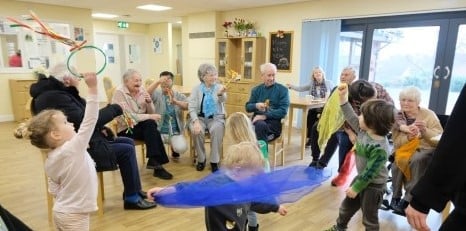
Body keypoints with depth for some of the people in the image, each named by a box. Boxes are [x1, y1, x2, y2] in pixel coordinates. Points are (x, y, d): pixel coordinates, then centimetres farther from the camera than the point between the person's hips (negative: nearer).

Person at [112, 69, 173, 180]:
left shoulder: (142, 90, 4)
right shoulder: (119, 92, -12)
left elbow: (151, 113, 6)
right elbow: (128, 117, -20)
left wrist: (149, 103, -14)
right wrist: (150, 117, -21)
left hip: (142, 126, 5)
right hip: (126, 130, -5)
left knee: (151, 125, -27)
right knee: (150, 124, -28)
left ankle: (154, 161, -17)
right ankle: (157, 162, -22)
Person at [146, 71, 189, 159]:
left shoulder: (180, 95, 7)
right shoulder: (157, 94, 4)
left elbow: (187, 106, -11)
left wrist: (175, 101, -30)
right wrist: (158, 81, -33)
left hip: (176, 132, 0)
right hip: (159, 131, 0)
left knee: (181, 148, -25)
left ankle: (174, 149, 15)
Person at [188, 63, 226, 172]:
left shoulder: (219, 87, 1)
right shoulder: (196, 89, 1)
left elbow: (223, 100, -21)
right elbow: (191, 107, -7)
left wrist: (220, 94, -46)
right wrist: (196, 122, -24)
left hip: (216, 118, 0)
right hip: (199, 117, 0)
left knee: (217, 129, -33)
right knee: (197, 131, -31)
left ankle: (214, 161, -19)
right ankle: (201, 159, -8)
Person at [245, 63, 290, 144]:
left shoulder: (282, 90, 4)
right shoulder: (256, 89, 15)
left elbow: (283, 111, -5)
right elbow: (248, 107, 14)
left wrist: (265, 116, -14)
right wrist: (256, 106, -9)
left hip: (274, 121, -3)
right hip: (257, 119, 3)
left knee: (260, 125, -35)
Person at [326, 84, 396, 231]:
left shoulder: (380, 148, -32)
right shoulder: (364, 130, -9)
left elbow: (370, 172, -27)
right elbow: (350, 116, 1)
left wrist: (356, 188, -18)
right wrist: (343, 96, -2)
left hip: (374, 185, -8)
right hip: (361, 177, 8)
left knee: (369, 218, 10)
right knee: (346, 206, 24)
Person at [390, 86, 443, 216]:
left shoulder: (429, 115, -4)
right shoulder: (397, 117, 0)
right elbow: (396, 142, -8)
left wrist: (425, 130, -28)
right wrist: (408, 137, -29)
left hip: (427, 150, -2)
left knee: (417, 160, -34)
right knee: (399, 160, -31)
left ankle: (408, 200, -27)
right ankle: (396, 197, -16)